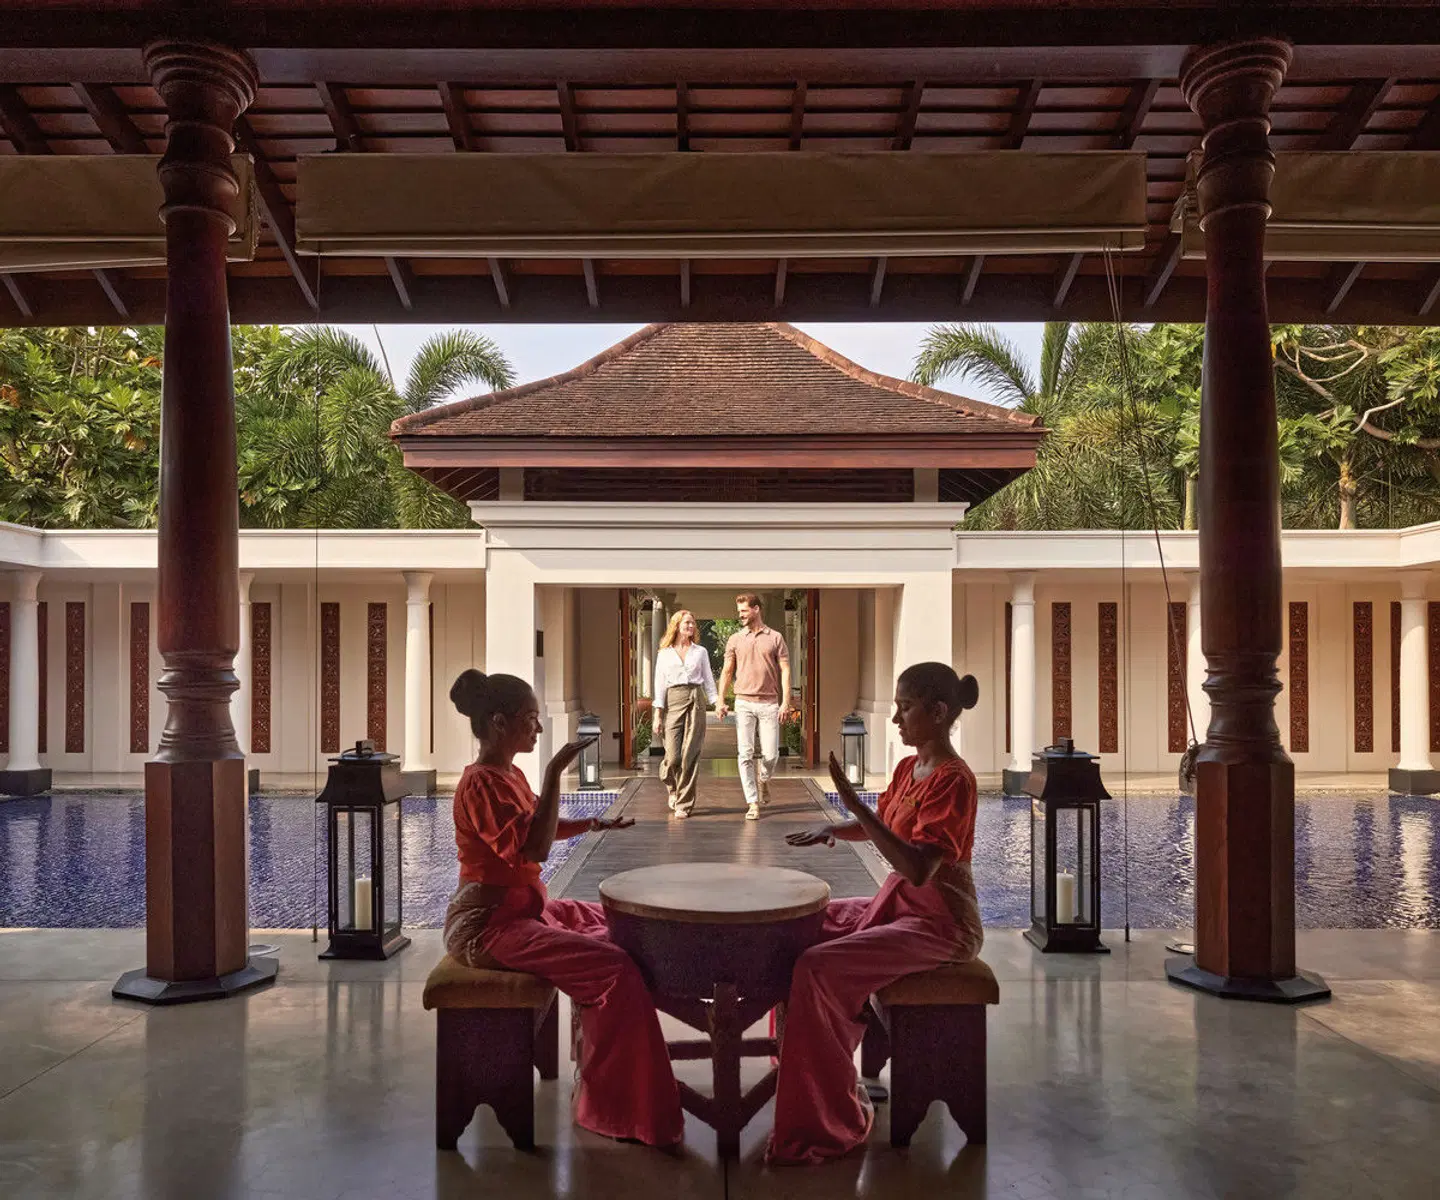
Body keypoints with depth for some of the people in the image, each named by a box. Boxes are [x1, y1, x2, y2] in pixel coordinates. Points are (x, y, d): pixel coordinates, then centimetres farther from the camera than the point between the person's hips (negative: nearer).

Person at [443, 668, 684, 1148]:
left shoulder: (510, 775, 11)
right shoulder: (481, 784, -19)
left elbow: (536, 830, 28)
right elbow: (533, 848, -29)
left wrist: (591, 824, 13)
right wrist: (554, 774, -29)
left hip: (524, 907, 11)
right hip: (488, 924, -10)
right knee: (615, 970, -22)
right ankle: (614, 1111, -8)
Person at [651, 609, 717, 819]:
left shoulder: (700, 652, 11)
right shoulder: (664, 654, 9)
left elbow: (708, 680, 13)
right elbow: (660, 684, 7)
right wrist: (658, 715, 1)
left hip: (696, 700, 1)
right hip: (673, 701, -1)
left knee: (690, 755, -4)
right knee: (673, 755, -7)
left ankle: (684, 804, 5)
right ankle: (673, 789, 26)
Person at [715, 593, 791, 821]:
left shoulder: (775, 638, 4)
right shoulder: (735, 639, 8)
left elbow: (785, 671, 2)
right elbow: (727, 671, 9)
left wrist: (785, 702, -8)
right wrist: (720, 700, -1)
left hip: (769, 703, -1)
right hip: (744, 703, 1)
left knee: (770, 754, -1)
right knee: (746, 754, -4)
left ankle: (763, 779, 32)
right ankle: (753, 804, 1)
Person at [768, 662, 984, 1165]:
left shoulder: (952, 780, -21)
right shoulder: (909, 768, 6)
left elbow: (917, 868, -30)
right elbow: (882, 825, 24)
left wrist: (854, 803, -32)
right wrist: (831, 830, 4)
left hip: (938, 923, -10)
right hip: (896, 905, 10)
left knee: (818, 967, -23)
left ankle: (834, 1120, -9)